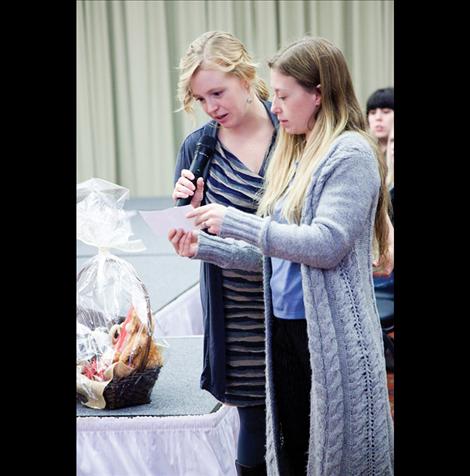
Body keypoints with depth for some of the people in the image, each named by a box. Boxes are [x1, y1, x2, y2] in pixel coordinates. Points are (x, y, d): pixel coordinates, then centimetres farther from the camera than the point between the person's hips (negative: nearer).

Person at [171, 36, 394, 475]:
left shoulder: (350, 154, -11)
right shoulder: (295, 155, 14)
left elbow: (327, 244, -21)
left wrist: (235, 222, -19)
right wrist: (204, 247, 4)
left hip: (331, 336, -8)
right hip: (285, 329, 8)